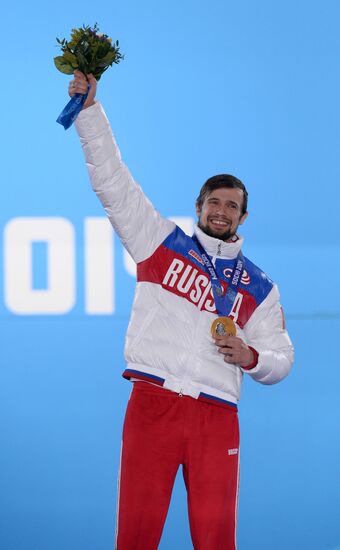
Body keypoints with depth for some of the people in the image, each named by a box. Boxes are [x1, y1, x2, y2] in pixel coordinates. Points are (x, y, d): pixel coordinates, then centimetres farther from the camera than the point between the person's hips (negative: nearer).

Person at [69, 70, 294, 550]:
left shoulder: (260, 288, 17)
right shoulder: (164, 244, 14)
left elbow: (280, 361, 20)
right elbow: (112, 180, 11)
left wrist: (252, 357, -3)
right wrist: (90, 108, 4)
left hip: (217, 416, 1)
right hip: (152, 403, -1)